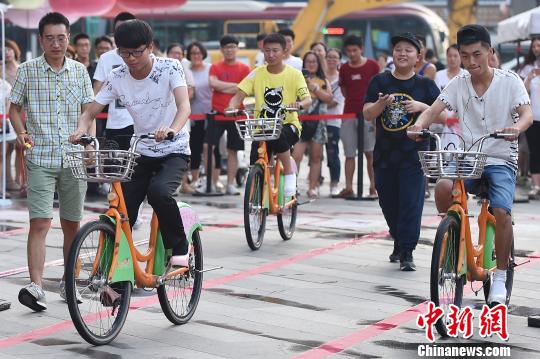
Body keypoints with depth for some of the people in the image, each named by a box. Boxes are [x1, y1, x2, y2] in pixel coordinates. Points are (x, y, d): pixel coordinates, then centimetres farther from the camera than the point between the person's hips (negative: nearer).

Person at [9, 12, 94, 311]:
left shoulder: (79, 71, 6)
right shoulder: (27, 71, 0)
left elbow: (88, 110, 10)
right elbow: (15, 108, 8)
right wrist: (21, 132, -11)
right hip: (40, 158, -2)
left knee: (72, 224, 10)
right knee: (39, 222, -13)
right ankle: (35, 286, -17)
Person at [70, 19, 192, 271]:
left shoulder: (170, 68, -14)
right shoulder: (117, 78, -5)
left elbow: (184, 105, -29)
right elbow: (90, 112, -4)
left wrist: (172, 130, -51)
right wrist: (81, 129, -28)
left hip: (174, 151, -4)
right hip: (141, 153, 4)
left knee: (158, 191, -32)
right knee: (123, 213, -8)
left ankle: (179, 249, -12)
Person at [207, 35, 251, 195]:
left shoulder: (244, 69, 5)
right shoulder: (215, 67, 8)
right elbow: (213, 83, -10)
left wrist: (222, 88, -9)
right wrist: (234, 85, -9)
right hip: (217, 112, 1)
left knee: (233, 150, 3)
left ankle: (231, 184, 8)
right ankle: (212, 183, -1)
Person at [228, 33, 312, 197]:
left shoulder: (294, 74, -1)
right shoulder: (257, 74, 3)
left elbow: (307, 100, -10)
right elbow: (239, 95, -4)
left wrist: (299, 104, -35)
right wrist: (232, 108, -26)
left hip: (288, 124, -2)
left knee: (278, 136, -37)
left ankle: (290, 173, -15)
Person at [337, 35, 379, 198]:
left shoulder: (372, 66, 0)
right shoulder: (344, 69, 8)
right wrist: (354, 102, 6)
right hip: (349, 114, 3)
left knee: (370, 153, -4)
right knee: (349, 154, 2)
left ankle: (373, 187, 0)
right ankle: (348, 188, 3)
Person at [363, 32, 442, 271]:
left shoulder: (425, 85, 3)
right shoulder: (380, 82, 7)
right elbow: (367, 114, 0)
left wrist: (421, 106, -15)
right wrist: (382, 103, -20)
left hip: (414, 155, -3)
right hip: (384, 154, 3)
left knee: (411, 203, -9)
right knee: (388, 203, 12)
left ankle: (407, 253, -5)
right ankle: (399, 243, 33)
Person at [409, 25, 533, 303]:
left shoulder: (509, 81, -4)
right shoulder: (459, 84, 4)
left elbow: (527, 114, -17)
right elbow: (435, 109, -9)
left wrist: (517, 128, -41)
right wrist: (420, 123, -32)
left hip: (501, 160, -2)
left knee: (501, 211, -26)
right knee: (443, 187, -30)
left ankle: (500, 276, -6)